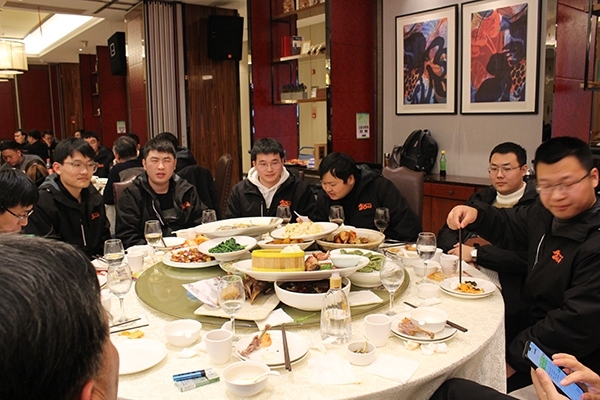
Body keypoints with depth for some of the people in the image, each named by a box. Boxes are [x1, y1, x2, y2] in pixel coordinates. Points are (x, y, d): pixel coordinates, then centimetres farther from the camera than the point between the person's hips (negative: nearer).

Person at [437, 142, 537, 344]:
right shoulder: (482, 198, 16)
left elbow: (525, 256, -18)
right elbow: (446, 234, 13)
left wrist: (475, 253, -10)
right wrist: (460, 251, -9)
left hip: (512, 296, -5)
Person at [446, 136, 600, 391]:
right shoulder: (547, 213, 0)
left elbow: (578, 325, -29)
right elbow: (510, 228, 17)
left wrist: (514, 358, -20)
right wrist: (475, 215, -5)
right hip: (536, 327, 8)